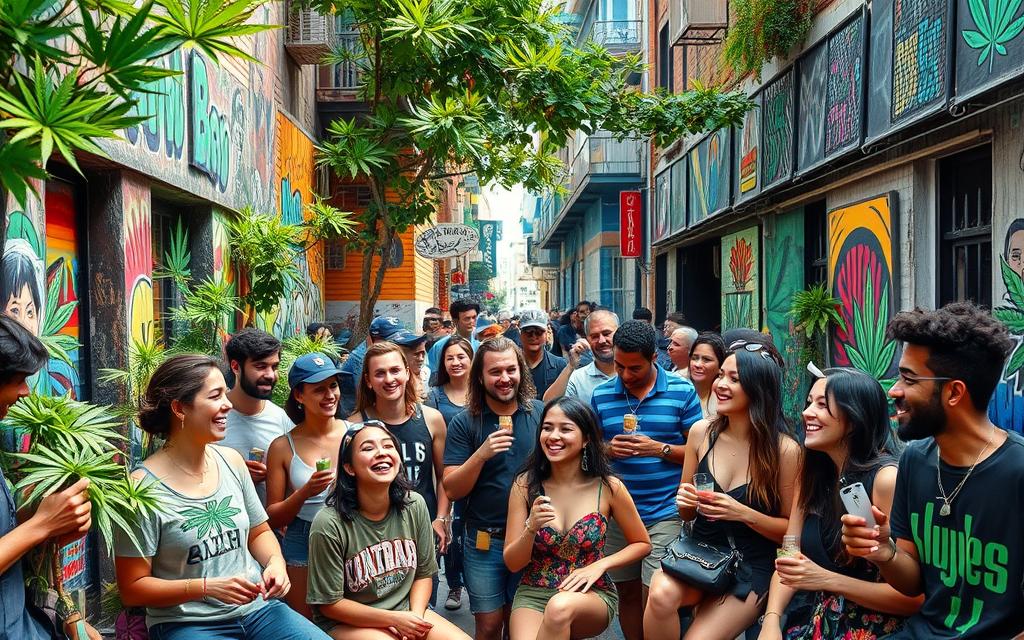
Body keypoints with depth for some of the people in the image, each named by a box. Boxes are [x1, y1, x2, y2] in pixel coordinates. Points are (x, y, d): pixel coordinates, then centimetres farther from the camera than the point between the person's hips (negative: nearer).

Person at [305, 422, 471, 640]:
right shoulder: (329, 524, -19)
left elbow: (424, 573, 6)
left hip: (406, 611, 4)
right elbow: (329, 604, -11)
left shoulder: (414, 505, -6)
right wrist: (395, 619, -13)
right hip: (346, 622, -4)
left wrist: (415, 616, -11)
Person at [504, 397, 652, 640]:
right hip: (533, 593, 1)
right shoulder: (525, 485, -3)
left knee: (561, 607, -34)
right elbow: (512, 563, -1)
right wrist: (531, 528, -20)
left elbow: (642, 544, 7)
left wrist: (599, 565, -8)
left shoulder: (609, 487, -6)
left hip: (592, 595, 0)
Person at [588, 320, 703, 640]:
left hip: (665, 514, -3)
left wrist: (660, 449, -16)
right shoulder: (600, 395, 4)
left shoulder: (682, 391, -3)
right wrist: (608, 449, -11)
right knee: (626, 592, 15)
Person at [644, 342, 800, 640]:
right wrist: (685, 501, -14)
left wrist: (743, 513, -20)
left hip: (751, 570, -2)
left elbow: (792, 529, -3)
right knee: (662, 593, -30)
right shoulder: (702, 432, -2)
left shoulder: (785, 449, -12)